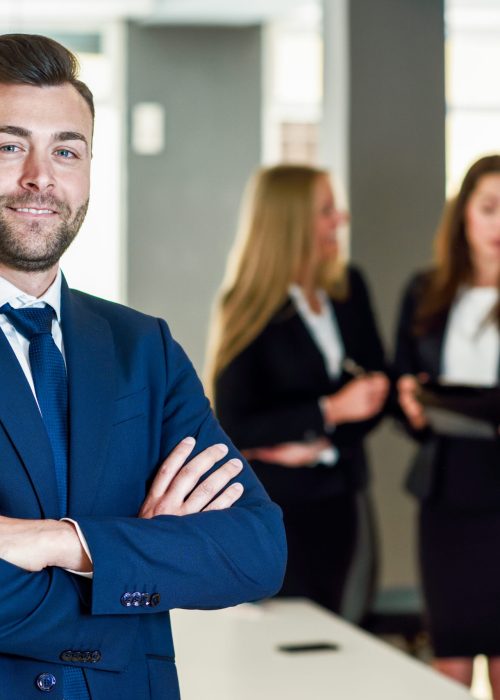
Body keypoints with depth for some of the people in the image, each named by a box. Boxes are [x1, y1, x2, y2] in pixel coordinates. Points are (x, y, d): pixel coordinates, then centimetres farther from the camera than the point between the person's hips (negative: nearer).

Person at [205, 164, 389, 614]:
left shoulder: (348, 287, 3)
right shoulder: (248, 309, -12)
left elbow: (376, 386, 6)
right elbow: (233, 426, -15)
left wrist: (321, 444, -9)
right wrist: (330, 411, -21)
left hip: (336, 497, 5)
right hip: (273, 505, -5)